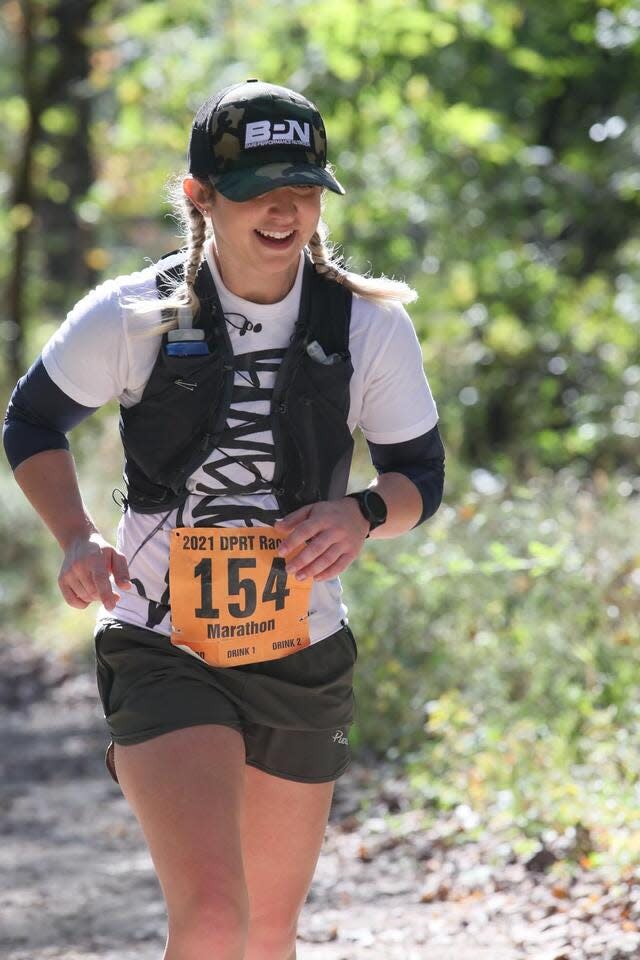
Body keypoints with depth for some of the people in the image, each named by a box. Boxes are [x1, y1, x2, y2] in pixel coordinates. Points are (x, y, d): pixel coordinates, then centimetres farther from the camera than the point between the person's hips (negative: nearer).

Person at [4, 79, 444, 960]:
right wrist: (75, 539, -10)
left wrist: (364, 514, -17)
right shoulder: (131, 317, -9)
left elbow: (421, 473, 6)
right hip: (162, 651, -3)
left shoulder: (370, 327, -5)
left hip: (303, 659, 3)